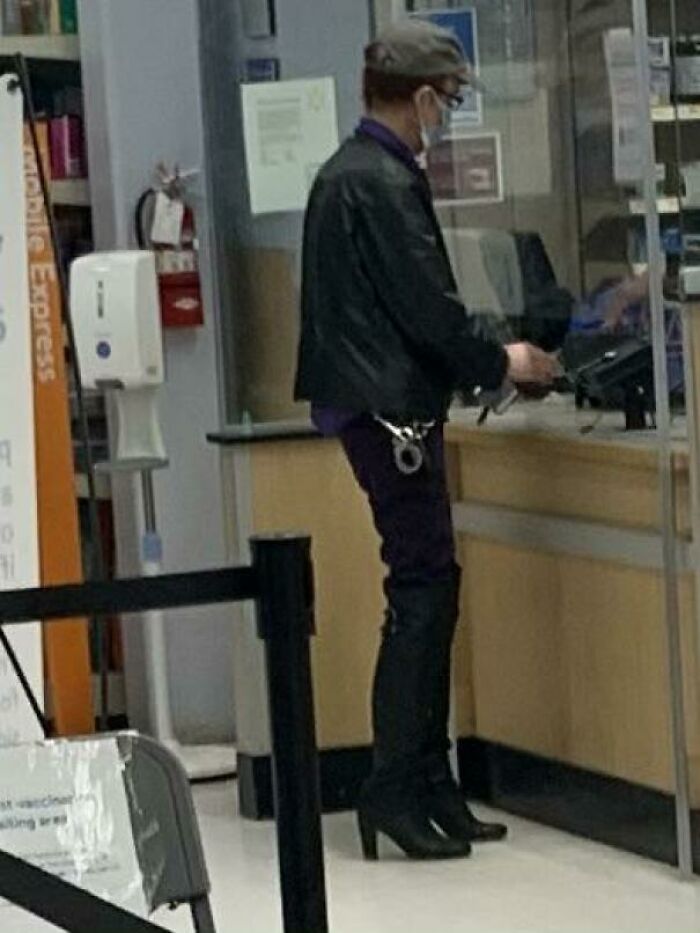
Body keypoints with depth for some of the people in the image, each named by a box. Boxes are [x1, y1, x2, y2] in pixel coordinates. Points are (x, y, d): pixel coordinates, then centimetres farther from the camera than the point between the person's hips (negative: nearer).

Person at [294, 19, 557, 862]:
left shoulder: (345, 174, 15)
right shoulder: (383, 184, -16)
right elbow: (428, 309, -17)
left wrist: (476, 361, 18)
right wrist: (501, 365, -2)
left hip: (375, 403, 10)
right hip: (392, 409, -10)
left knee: (428, 589, 11)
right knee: (422, 593, -7)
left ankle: (428, 783, 14)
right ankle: (395, 787, -5)